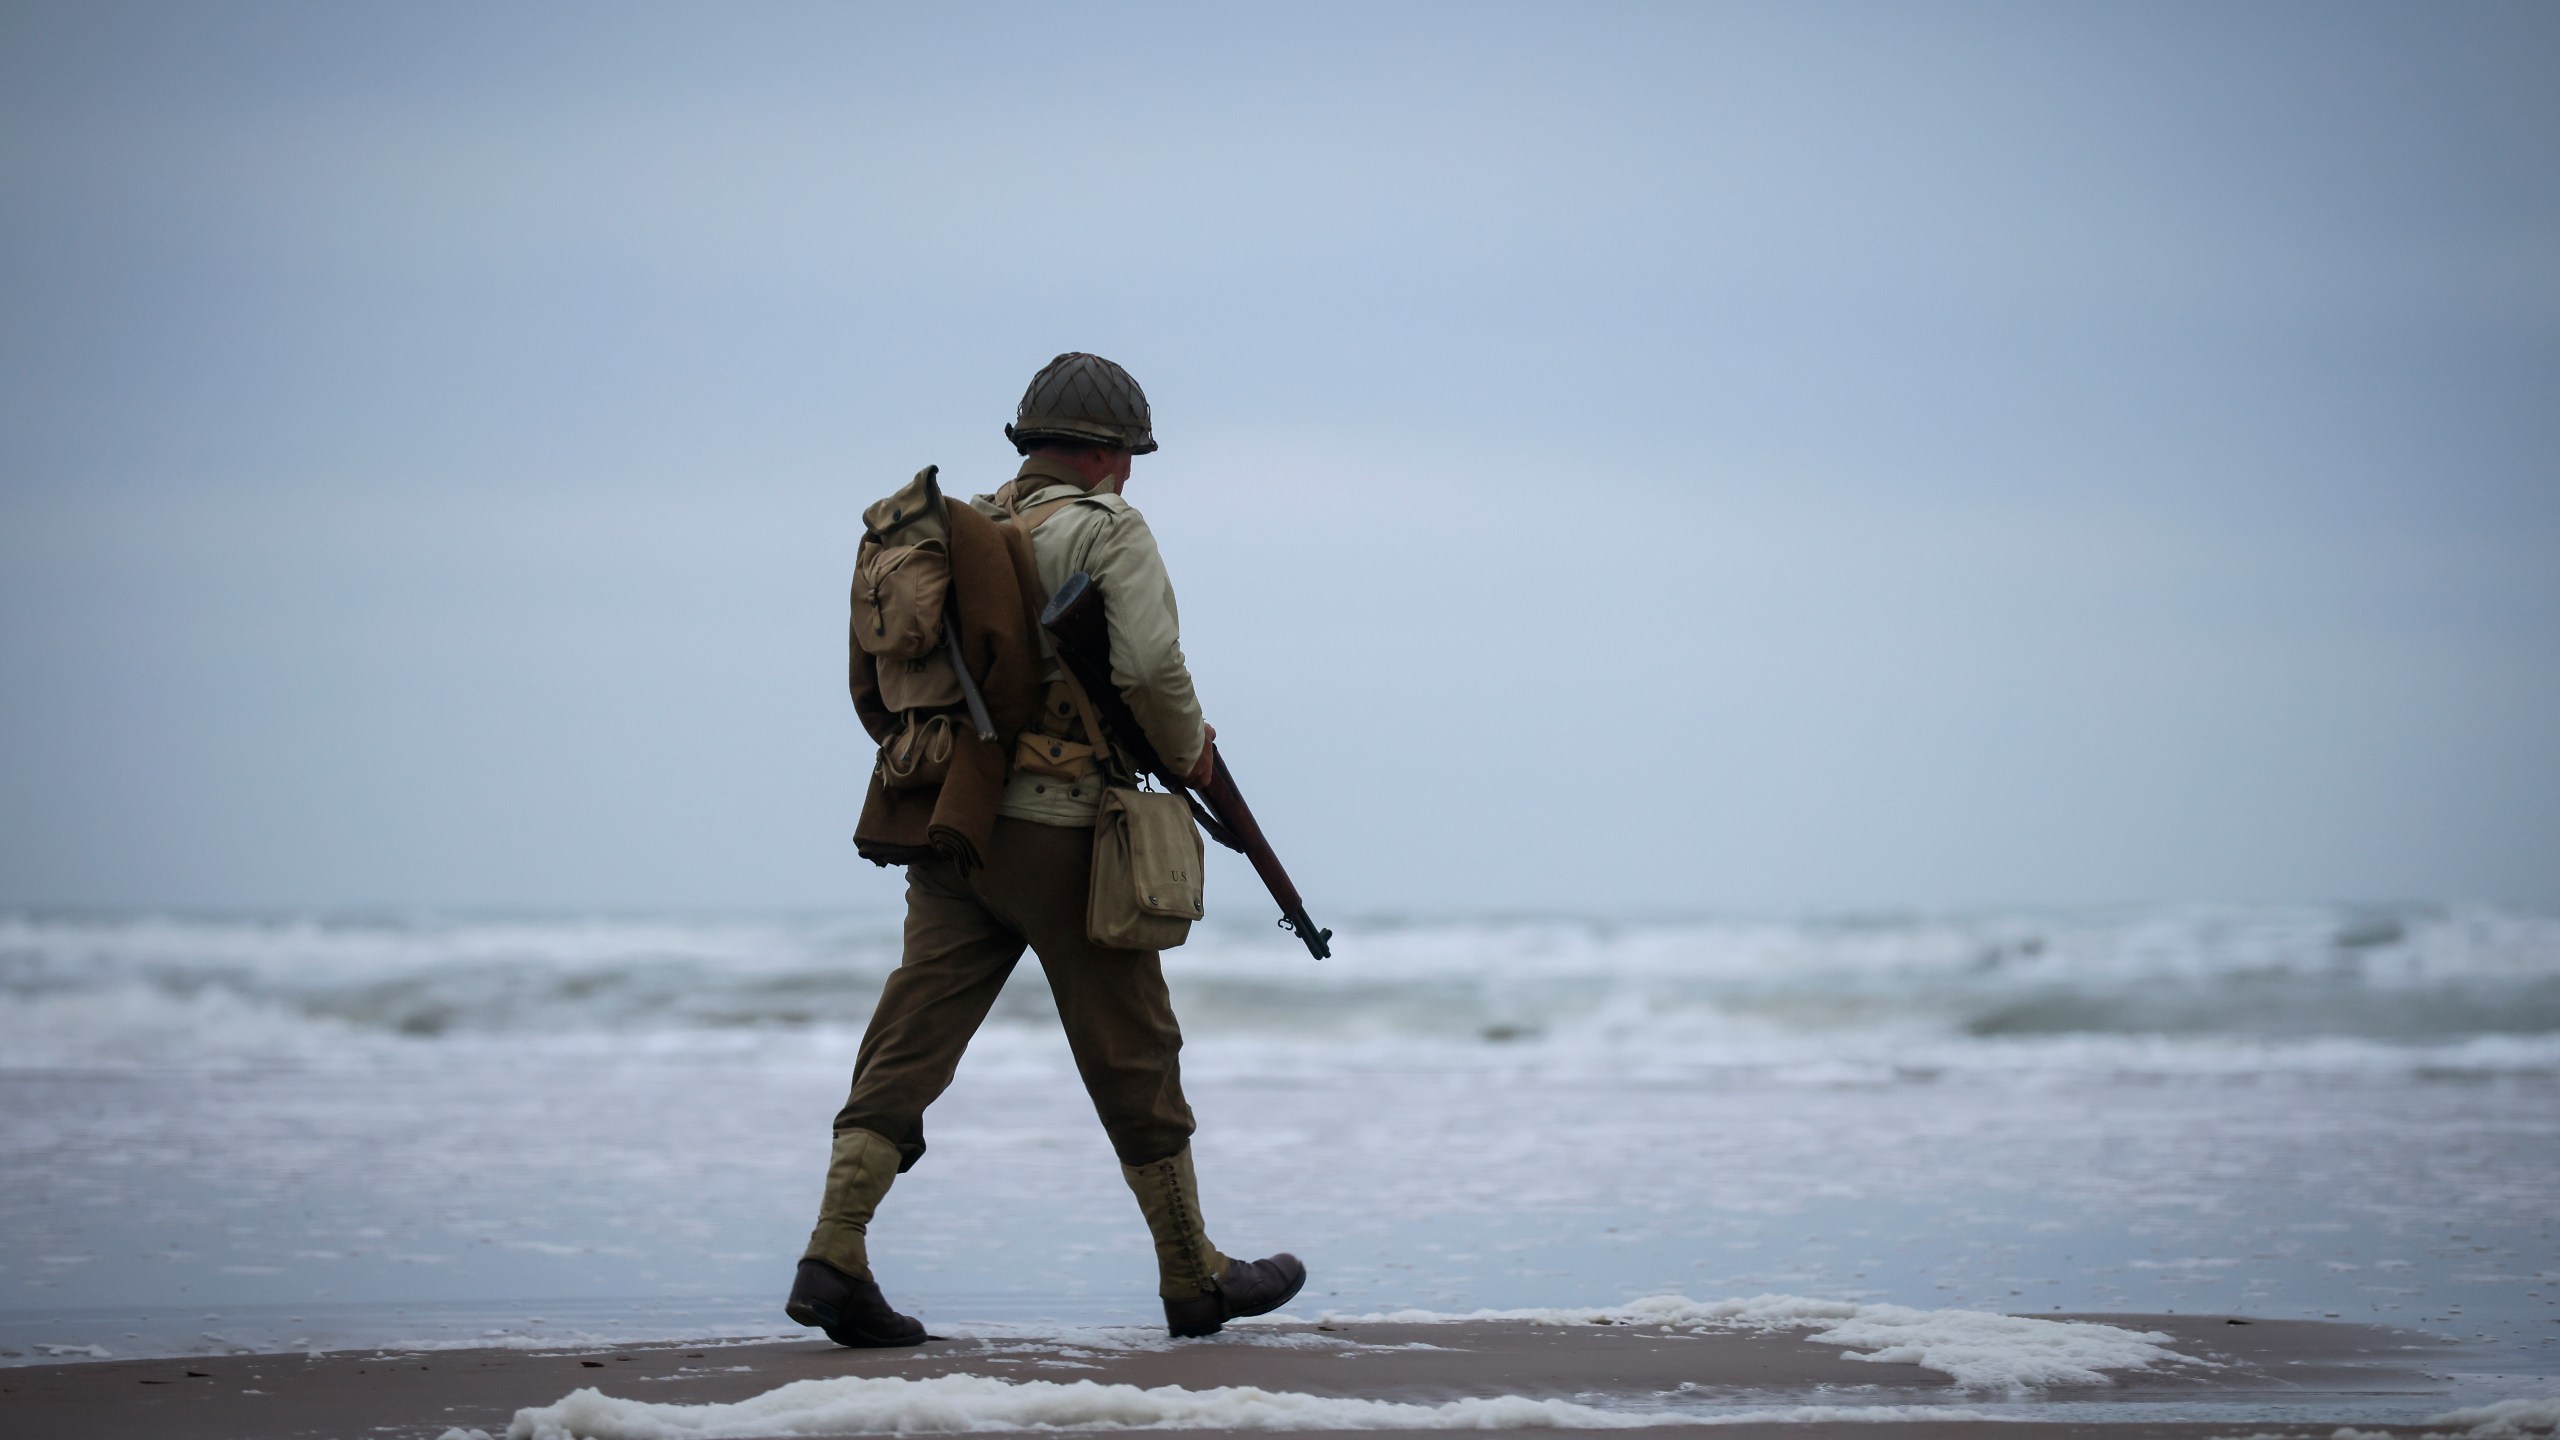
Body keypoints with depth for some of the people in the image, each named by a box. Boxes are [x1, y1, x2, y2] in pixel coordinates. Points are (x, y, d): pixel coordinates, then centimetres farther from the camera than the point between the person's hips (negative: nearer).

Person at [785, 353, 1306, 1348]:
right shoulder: (1108, 530, -5)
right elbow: (1150, 665, -18)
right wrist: (1187, 749, 1)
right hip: (1055, 828, -6)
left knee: (909, 1043, 0)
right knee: (1132, 1053, 6)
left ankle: (834, 1257, -14)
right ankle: (1194, 1277, 16)